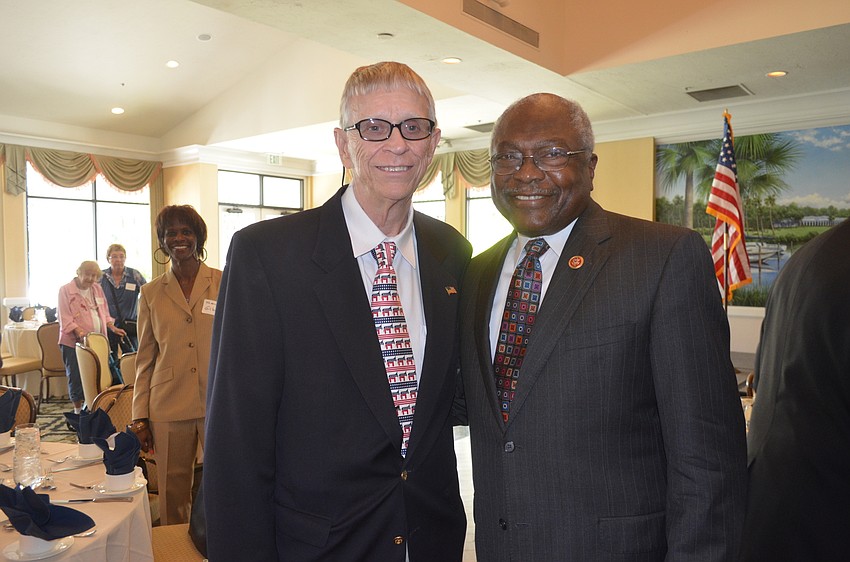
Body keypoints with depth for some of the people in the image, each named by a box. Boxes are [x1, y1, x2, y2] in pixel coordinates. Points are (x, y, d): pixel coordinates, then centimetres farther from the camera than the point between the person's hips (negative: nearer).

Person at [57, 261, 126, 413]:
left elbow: (104, 313, 20)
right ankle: (78, 409, 14)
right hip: (73, 342, -5)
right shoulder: (65, 290, -5)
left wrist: (113, 328, 5)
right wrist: (80, 332, -25)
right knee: (76, 376, 1)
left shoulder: (97, 289, 13)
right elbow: (65, 319, -13)